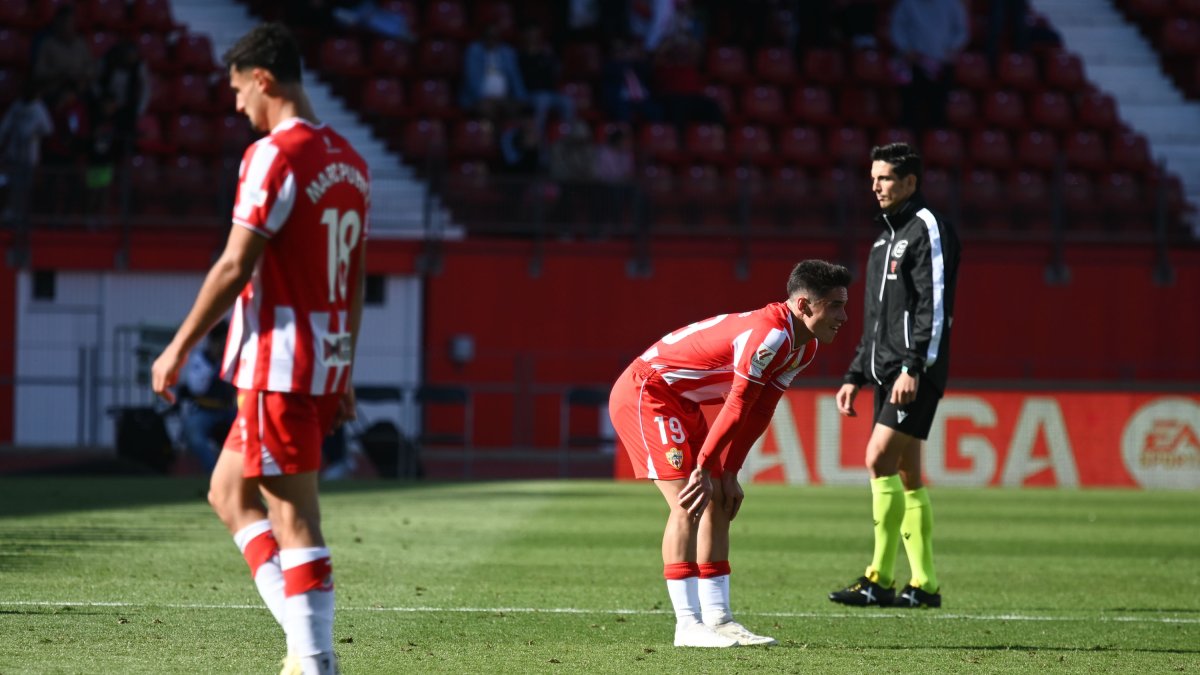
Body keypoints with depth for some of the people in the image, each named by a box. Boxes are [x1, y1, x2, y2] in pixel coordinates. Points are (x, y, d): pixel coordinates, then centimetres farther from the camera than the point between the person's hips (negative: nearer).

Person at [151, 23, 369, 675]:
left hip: (279, 363, -9)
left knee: (293, 518, -5)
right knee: (228, 492, 17)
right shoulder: (349, 159, 14)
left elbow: (235, 268, -16)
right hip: (325, 363, 9)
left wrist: (178, 348, -9)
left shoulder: (274, 155, -13)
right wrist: (343, 372, 22)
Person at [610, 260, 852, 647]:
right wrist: (704, 469, -22)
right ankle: (688, 626, -16)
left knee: (718, 505, 7)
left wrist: (728, 473, 4)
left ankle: (717, 618, 8)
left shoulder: (803, 349, 4)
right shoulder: (769, 334, -28)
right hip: (645, 393, -10)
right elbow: (737, 408, -25)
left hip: (681, 402, 10)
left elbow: (758, 414, 7)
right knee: (688, 505, -16)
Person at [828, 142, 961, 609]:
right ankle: (923, 584, 9)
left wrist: (912, 368, -23)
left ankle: (880, 578, -16)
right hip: (887, 373, 9)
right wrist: (856, 376, 20)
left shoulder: (928, 229, -8)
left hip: (915, 375, -9)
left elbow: (934, 306, -17)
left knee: (879, 459, -17)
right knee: (906, 475, 7)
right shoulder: (886, 237, 21)